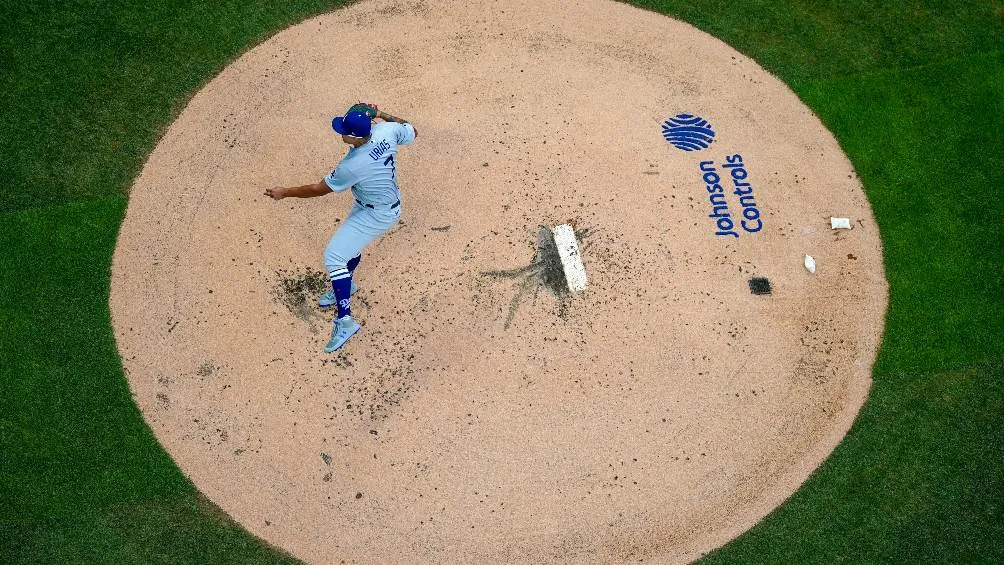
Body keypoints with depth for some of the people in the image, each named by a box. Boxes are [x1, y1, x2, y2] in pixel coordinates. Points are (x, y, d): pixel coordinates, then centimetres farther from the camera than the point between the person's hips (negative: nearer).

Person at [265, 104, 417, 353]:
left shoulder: (352, 165, -33)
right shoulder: (388, 130, -19)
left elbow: (320, 189, -18)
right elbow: (412, 132, 4)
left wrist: (285, 192, -6)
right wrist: (381, 115, 4)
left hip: (376, 215, -9)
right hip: (391, 203, 9)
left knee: (333, 256, -9)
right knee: (349, 244, 27)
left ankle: (344, 320, -7)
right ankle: (345, 285, 53)